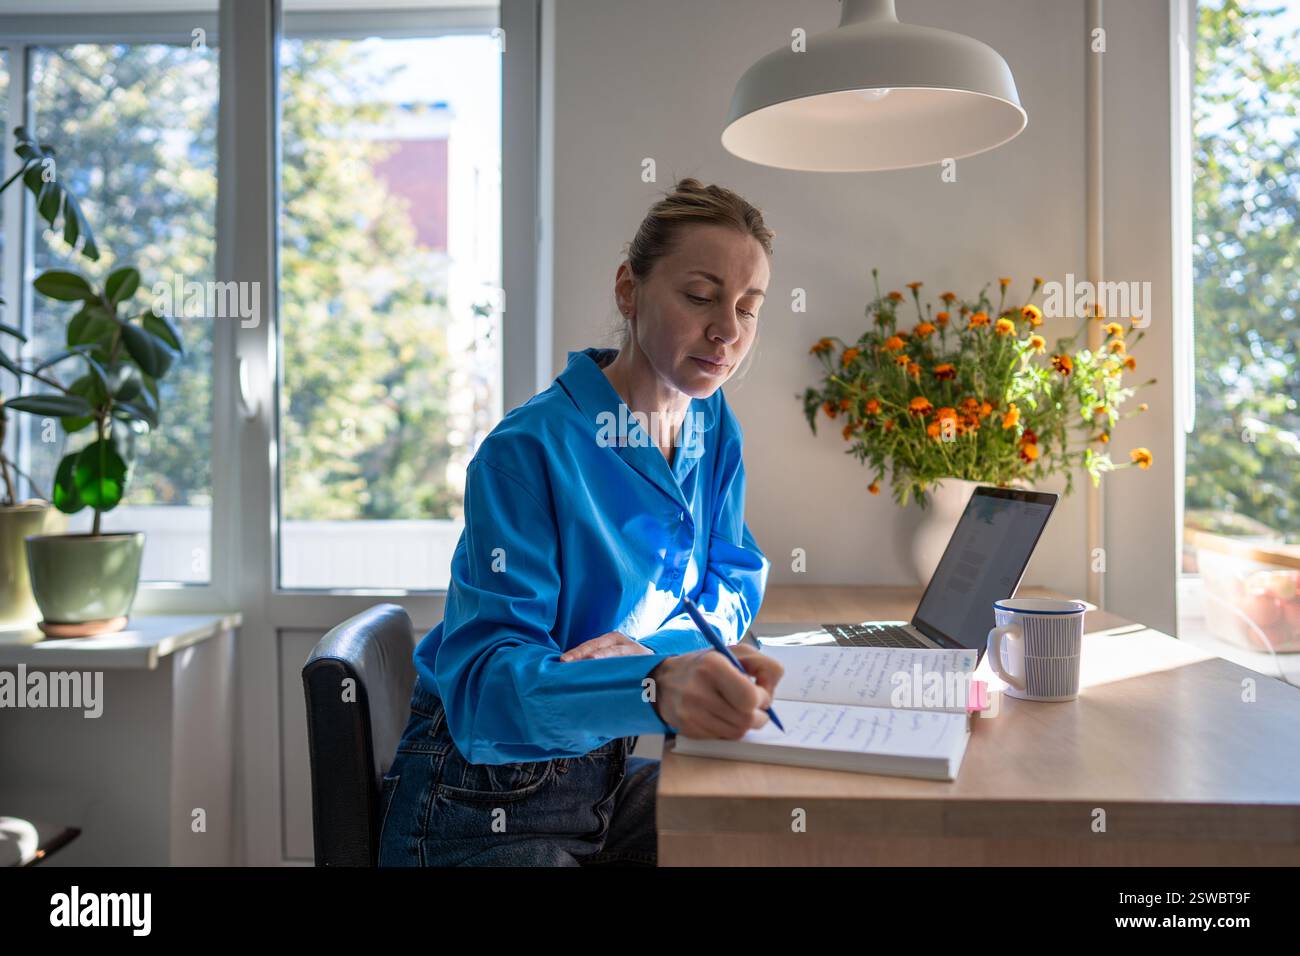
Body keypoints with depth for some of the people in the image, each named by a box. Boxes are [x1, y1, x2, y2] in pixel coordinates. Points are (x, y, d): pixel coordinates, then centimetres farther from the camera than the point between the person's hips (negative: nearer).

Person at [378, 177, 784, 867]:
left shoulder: (713, 425, 1)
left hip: (620, 771, 6)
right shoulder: (528, 451, -22)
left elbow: (734, 581, 6)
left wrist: (653, 646, -16)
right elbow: (483, 681, -29)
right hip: (492, 797, -5)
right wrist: (655, 686, -48)